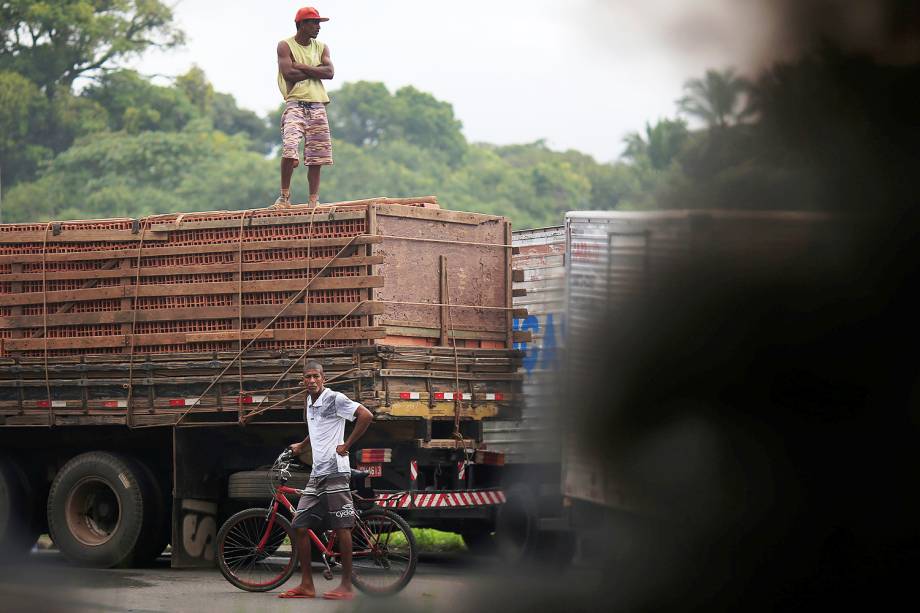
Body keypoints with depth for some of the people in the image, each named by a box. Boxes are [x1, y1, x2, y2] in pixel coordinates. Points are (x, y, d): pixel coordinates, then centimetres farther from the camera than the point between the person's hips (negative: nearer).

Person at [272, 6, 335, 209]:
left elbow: (329, 72, 0)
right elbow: (289, 73, -13)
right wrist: (316, 71, -4)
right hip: (295, 103, -5)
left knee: (316, 156, 2)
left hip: (317, 106, 5)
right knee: (289, 149, -20)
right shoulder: (286, 46, 1)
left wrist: (301, 67, -6)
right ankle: (285, 195, -6)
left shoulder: (321, 48, 15)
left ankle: (314, 200, 6)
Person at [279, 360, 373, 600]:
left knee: (341, 527, -6)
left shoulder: (334, 399, -8)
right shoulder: (309, 403, 16)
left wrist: (346, 445, -14)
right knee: (301, 526, 4)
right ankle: (307, 585, 9)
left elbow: (366, 416, -18)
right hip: (316, 474, 8)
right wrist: (302, 446, 31)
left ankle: (347, 586, -3)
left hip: (335, 472, -8)